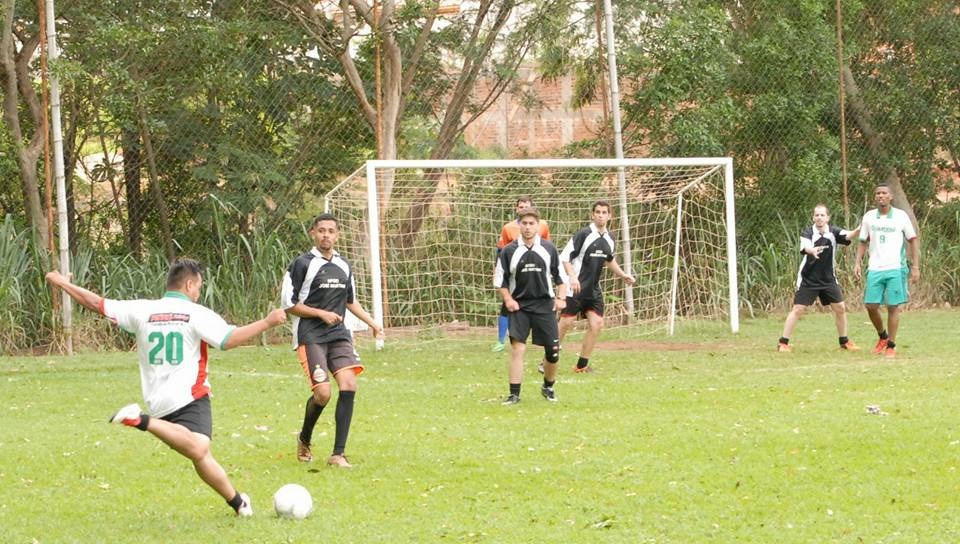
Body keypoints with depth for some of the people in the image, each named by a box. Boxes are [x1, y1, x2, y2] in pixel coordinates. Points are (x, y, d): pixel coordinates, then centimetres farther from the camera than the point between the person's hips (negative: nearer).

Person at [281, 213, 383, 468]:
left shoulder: (344, 266, 13)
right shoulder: (302, 264, -5)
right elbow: (289, 304, -5)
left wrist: (371, 323, 20)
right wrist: (322, 314, -11)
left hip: (338, 335, 5)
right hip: (310, 337, -5)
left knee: (349, 385, -14)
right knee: (322, 393, -16)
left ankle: (338, 454, -8)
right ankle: (304, 440, 15)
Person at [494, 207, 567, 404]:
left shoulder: (548, 248, 3)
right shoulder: (509, 251, -1)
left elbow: (560, 275, 11)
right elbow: (500, 279, 5)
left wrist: (561, 298, 0)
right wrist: (508, 300, -6)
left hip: (544, 305, 1)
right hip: (519, 306, -1)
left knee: (553, 350, 2)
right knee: (517, 348, -11)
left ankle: (548, 387, 25)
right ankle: (514, 394, -7)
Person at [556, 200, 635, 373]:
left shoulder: (609, 239, 9)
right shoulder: (584, 234, -13)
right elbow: (565, 257, -15)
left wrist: (623, 275, 18)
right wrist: (573, 277, -26)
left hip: (593, 290, 7)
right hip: (576, 287, -7)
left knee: (597, 323, -1)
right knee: (566, 323, -8)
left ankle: (582, 365, 10)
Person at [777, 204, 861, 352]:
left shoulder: (833, 232, -5)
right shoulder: (807, 233, -13)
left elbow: (848, 236, -23)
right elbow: (806, 247, -33)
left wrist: (858, 230, -46)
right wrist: (813, 251, -58)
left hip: (828, 279, 3)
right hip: (808, 280, -3)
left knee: (840, 308, 3)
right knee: (798, 309, -6)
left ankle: (844, 342, 20)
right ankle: (783, 343, 0)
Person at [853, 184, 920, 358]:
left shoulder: (900, 216, -1)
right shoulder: (868, 217, 6)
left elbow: (913, 241, 3)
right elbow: (863, 242, 14)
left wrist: (915, 267, -4)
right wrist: (857, 262, 0)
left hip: (895, 268, -3)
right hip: (875, 269, 3)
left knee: (893, 306, -3)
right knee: (871, 306, -1)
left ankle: (891, 346, 6)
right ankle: (883, 337, 23)